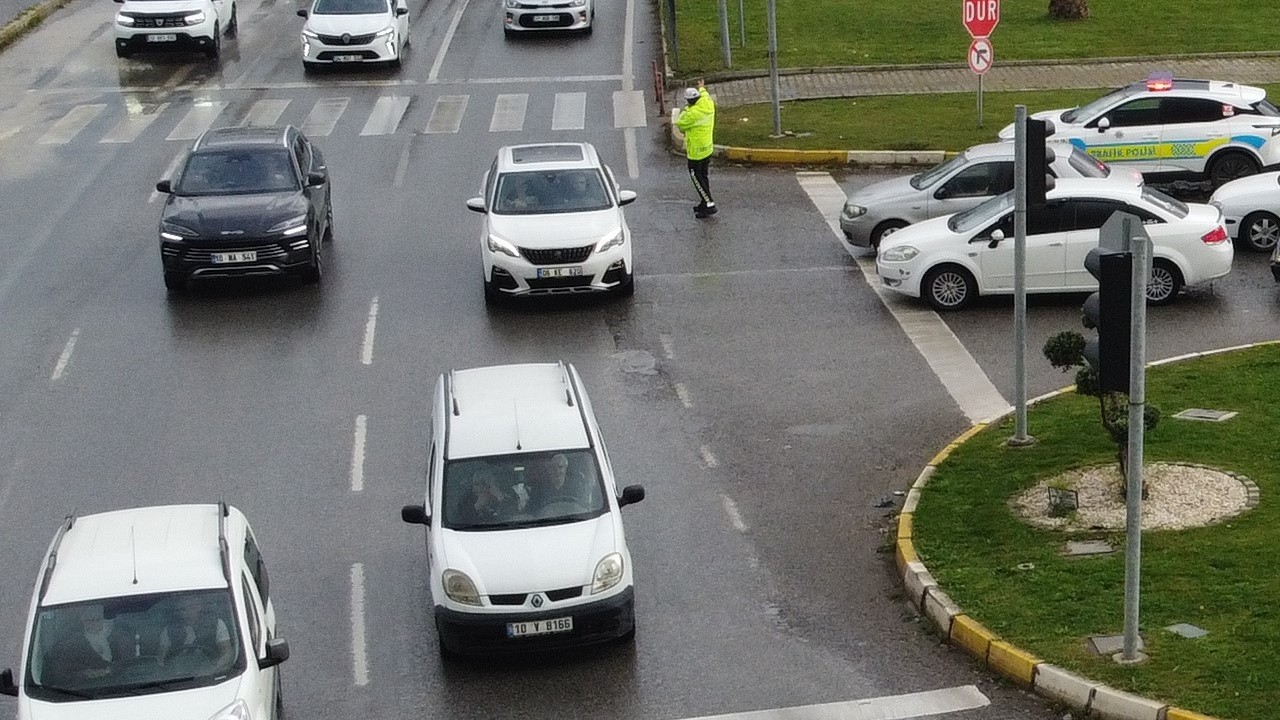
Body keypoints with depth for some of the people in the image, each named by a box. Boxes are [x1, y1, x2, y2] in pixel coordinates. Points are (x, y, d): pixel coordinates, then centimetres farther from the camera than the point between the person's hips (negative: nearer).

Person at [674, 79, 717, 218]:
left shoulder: (693, 113, -28)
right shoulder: (709, 104, -5)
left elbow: (680, 124, -12)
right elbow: (705, 95, 21)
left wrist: (684, 110, 0)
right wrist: (702, 88, 41)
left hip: (696, 151, -8)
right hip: (708, 148, 8)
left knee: (697, 177, 0)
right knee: (704, 175, 20)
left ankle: (709, 205, -2)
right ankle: (705, 202, 30)